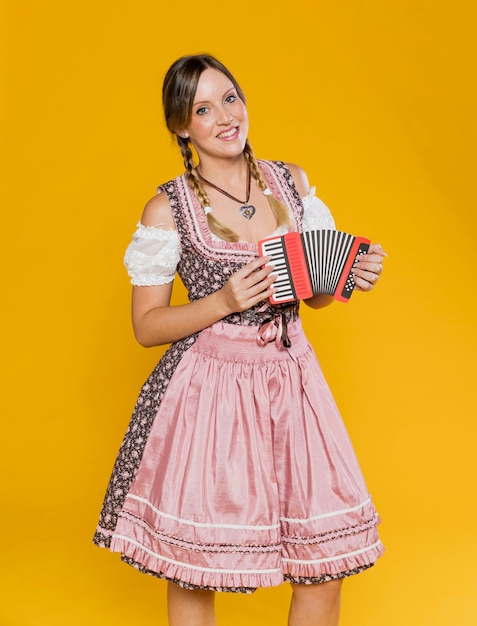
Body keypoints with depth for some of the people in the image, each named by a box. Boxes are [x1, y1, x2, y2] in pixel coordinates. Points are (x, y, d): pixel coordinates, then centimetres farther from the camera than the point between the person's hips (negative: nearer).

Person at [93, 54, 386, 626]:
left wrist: (354, 275, -5)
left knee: (326, 564, 4)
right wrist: (224, 302, -16)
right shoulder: (167, 208, -4)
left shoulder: (291, 182, 7)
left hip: (290, 380, 4)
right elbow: (146, 327, -2)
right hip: (208, 391, -3)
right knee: (194, 575, 3)